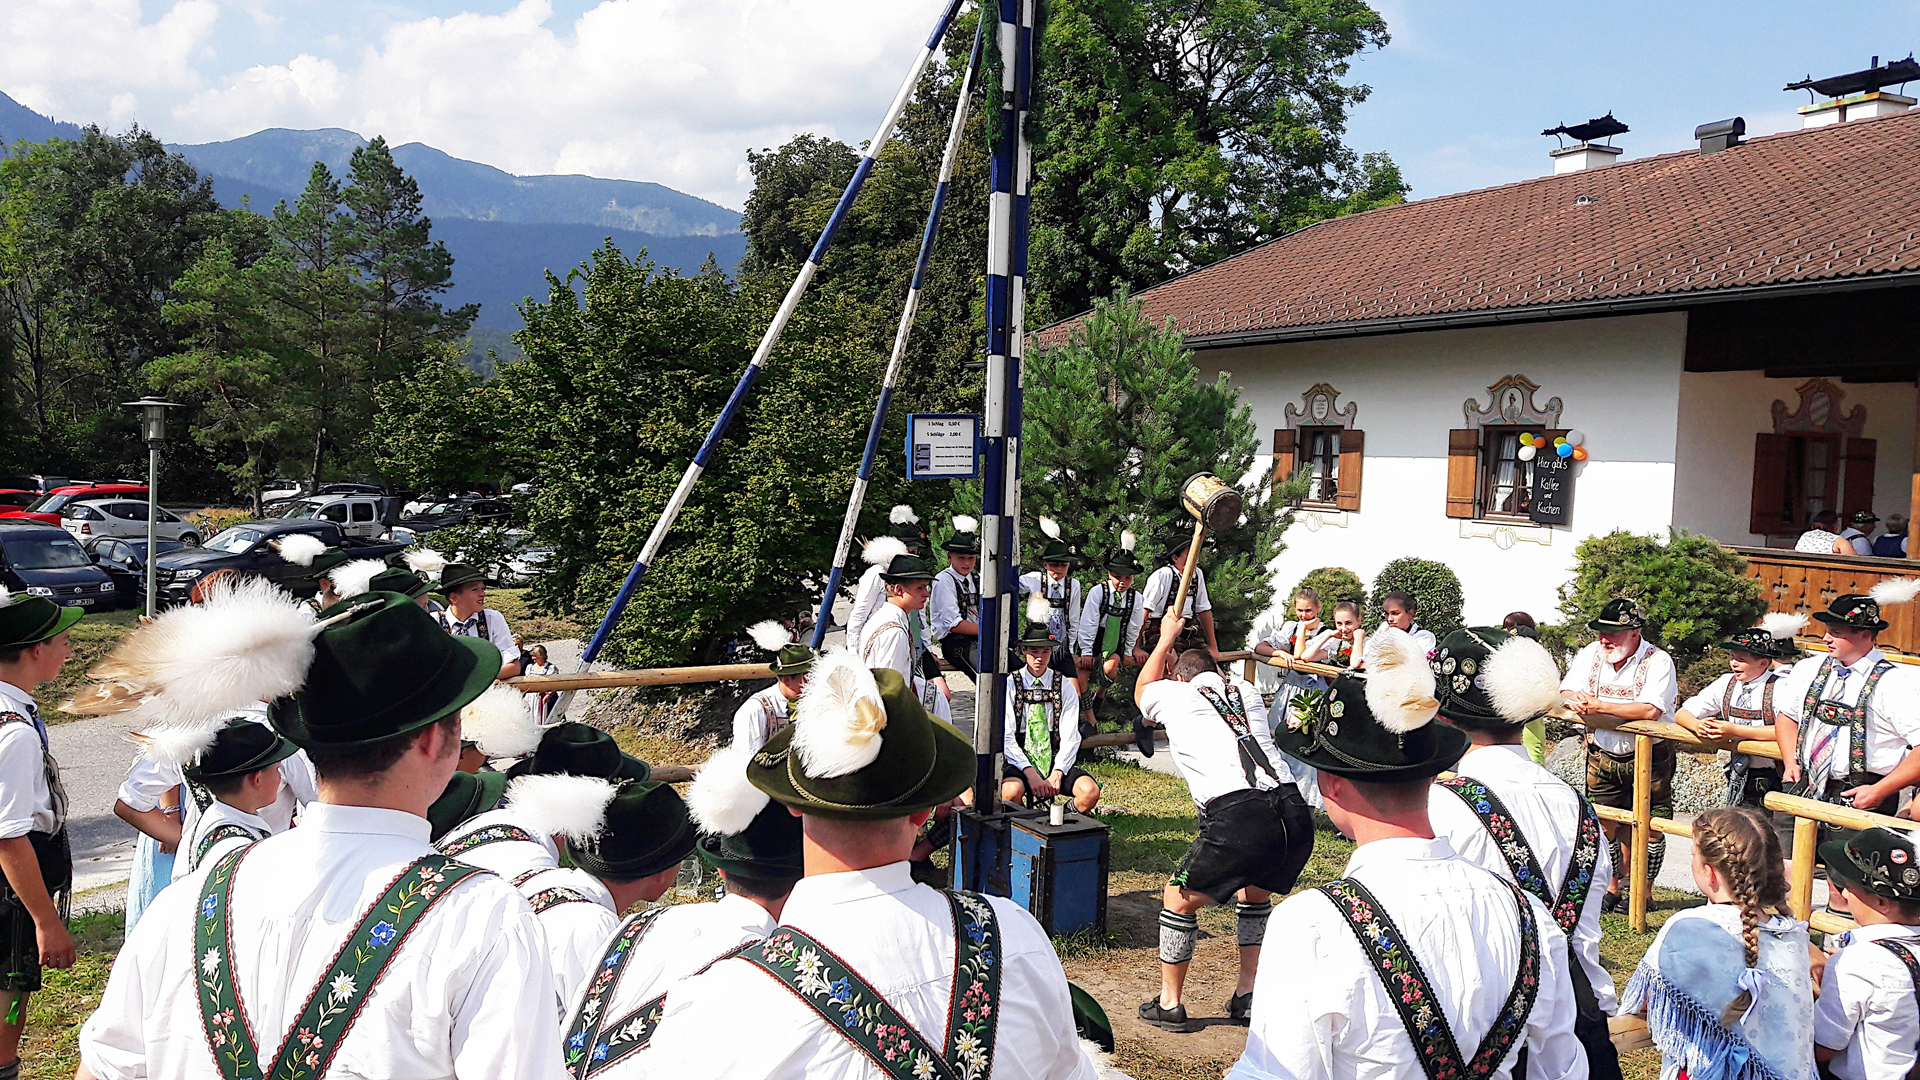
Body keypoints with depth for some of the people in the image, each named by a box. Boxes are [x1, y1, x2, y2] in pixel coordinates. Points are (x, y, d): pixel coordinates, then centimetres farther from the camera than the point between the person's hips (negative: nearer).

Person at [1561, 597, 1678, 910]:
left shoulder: (1658, 661, -15)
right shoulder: (1590, 653, 1)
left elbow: (1650, 710, -29)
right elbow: (1566, 691, 1)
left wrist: (1600, 706, -28)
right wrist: (1578, 702, -22)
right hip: (1602, 755, 4)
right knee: (1604, 824, 6)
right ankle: (1612, 888, 22)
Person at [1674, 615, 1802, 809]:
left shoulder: (1780, 686, -13)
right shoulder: (1726, 683, 3)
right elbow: (1682, 714, 7)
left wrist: (1735, 731, -27)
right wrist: (1698, 726, -16)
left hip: (1772, 782, -5)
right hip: (1738, 778, 5)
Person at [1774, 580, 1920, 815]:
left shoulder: (1897, 684, -6)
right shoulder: (1808, 669, 12)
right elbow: (1787, 714, 25)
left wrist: (1879, 791, -14)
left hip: (1858, 798, -4)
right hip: (1804, 790, 4)